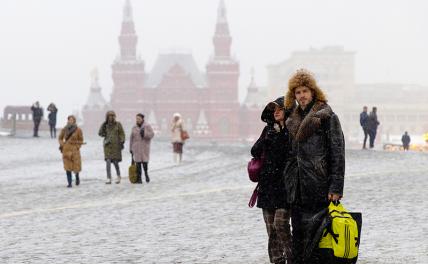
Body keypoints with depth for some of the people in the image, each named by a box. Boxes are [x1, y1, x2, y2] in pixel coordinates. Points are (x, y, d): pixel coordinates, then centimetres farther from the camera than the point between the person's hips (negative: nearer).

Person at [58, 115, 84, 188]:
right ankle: (69, 183, 2)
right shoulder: (64, 129, 2)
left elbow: (81, 140, 6)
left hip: (75, 150, -1)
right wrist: (61, 145, -1)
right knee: (68, 167, -2)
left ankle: (77, 177, 33)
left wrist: (77, 147, -4)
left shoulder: (78, 130, -3)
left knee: (76, 166, 0)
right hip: (66, 150, 1)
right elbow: (60, 138, 14)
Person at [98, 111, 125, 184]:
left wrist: (122, 142, -7)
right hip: (107, 145, 1)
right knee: (108, 162, -10)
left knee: (115, 162, 1)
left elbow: (122, 134, 2)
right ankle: (109, 179, -10)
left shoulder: (118, 124, 2)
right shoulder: (105, 125, 7)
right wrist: (103, 126, -5)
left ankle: (118, 176, 26)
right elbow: (100, 133, 7)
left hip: (116, 145, -1)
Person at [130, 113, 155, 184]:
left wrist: (144, 133, -24)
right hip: (136, 147, 2)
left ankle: (146, 173, 21)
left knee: (145, 161, -7)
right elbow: (132, 138, 11)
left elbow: (152, 134, -8)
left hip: (145, 147, -2)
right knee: (138, 162, -3)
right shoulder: (134, 127, 8)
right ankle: (139, 178, 0)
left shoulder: (147, 126, -1)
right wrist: (131, 148, 10)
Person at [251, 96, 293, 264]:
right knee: (271, 228, 5)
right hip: (268, 185, 6)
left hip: (285, 185, -6)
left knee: (280, 224, -14)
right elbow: (254, 152, 6)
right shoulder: (269, 129, 13)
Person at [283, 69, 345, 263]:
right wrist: (289, 184, 16)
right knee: (298, 235, 9)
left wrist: (335, 187, -14)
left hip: (318, 188, -7)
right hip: (297, 189, 7)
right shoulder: (293, 120, 17)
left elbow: (337, 153, -8)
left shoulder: (327, 117, -4)